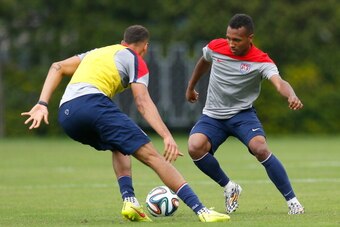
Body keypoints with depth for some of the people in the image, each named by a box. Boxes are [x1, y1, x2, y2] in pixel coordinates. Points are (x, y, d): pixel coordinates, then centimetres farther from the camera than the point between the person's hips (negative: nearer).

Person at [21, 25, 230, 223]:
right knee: (151, 154, -8)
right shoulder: (134, 59, 15)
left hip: (65, 115, 7)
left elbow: (57, 68, 25)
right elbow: (143, 103, -1)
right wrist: (167, 136, -10)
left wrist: (42, 105, 16)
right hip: (93, 103, -7)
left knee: (119, 147, 30)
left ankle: (129, 201, 8)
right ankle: (201, 210, -18)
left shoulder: (97, 53, 34)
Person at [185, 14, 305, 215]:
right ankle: (229, 188, 0)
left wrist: (291, 96, -59)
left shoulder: (262, 62, -17)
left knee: (260, 148, -31)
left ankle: (292, 201, -17)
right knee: (195, 147, -26)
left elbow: (279, 83, -37)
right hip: (213, 116, 3)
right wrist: (191, 87, 30)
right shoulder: (215, 47, -6)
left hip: (242, 113, -3)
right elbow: (204, 62, 19)